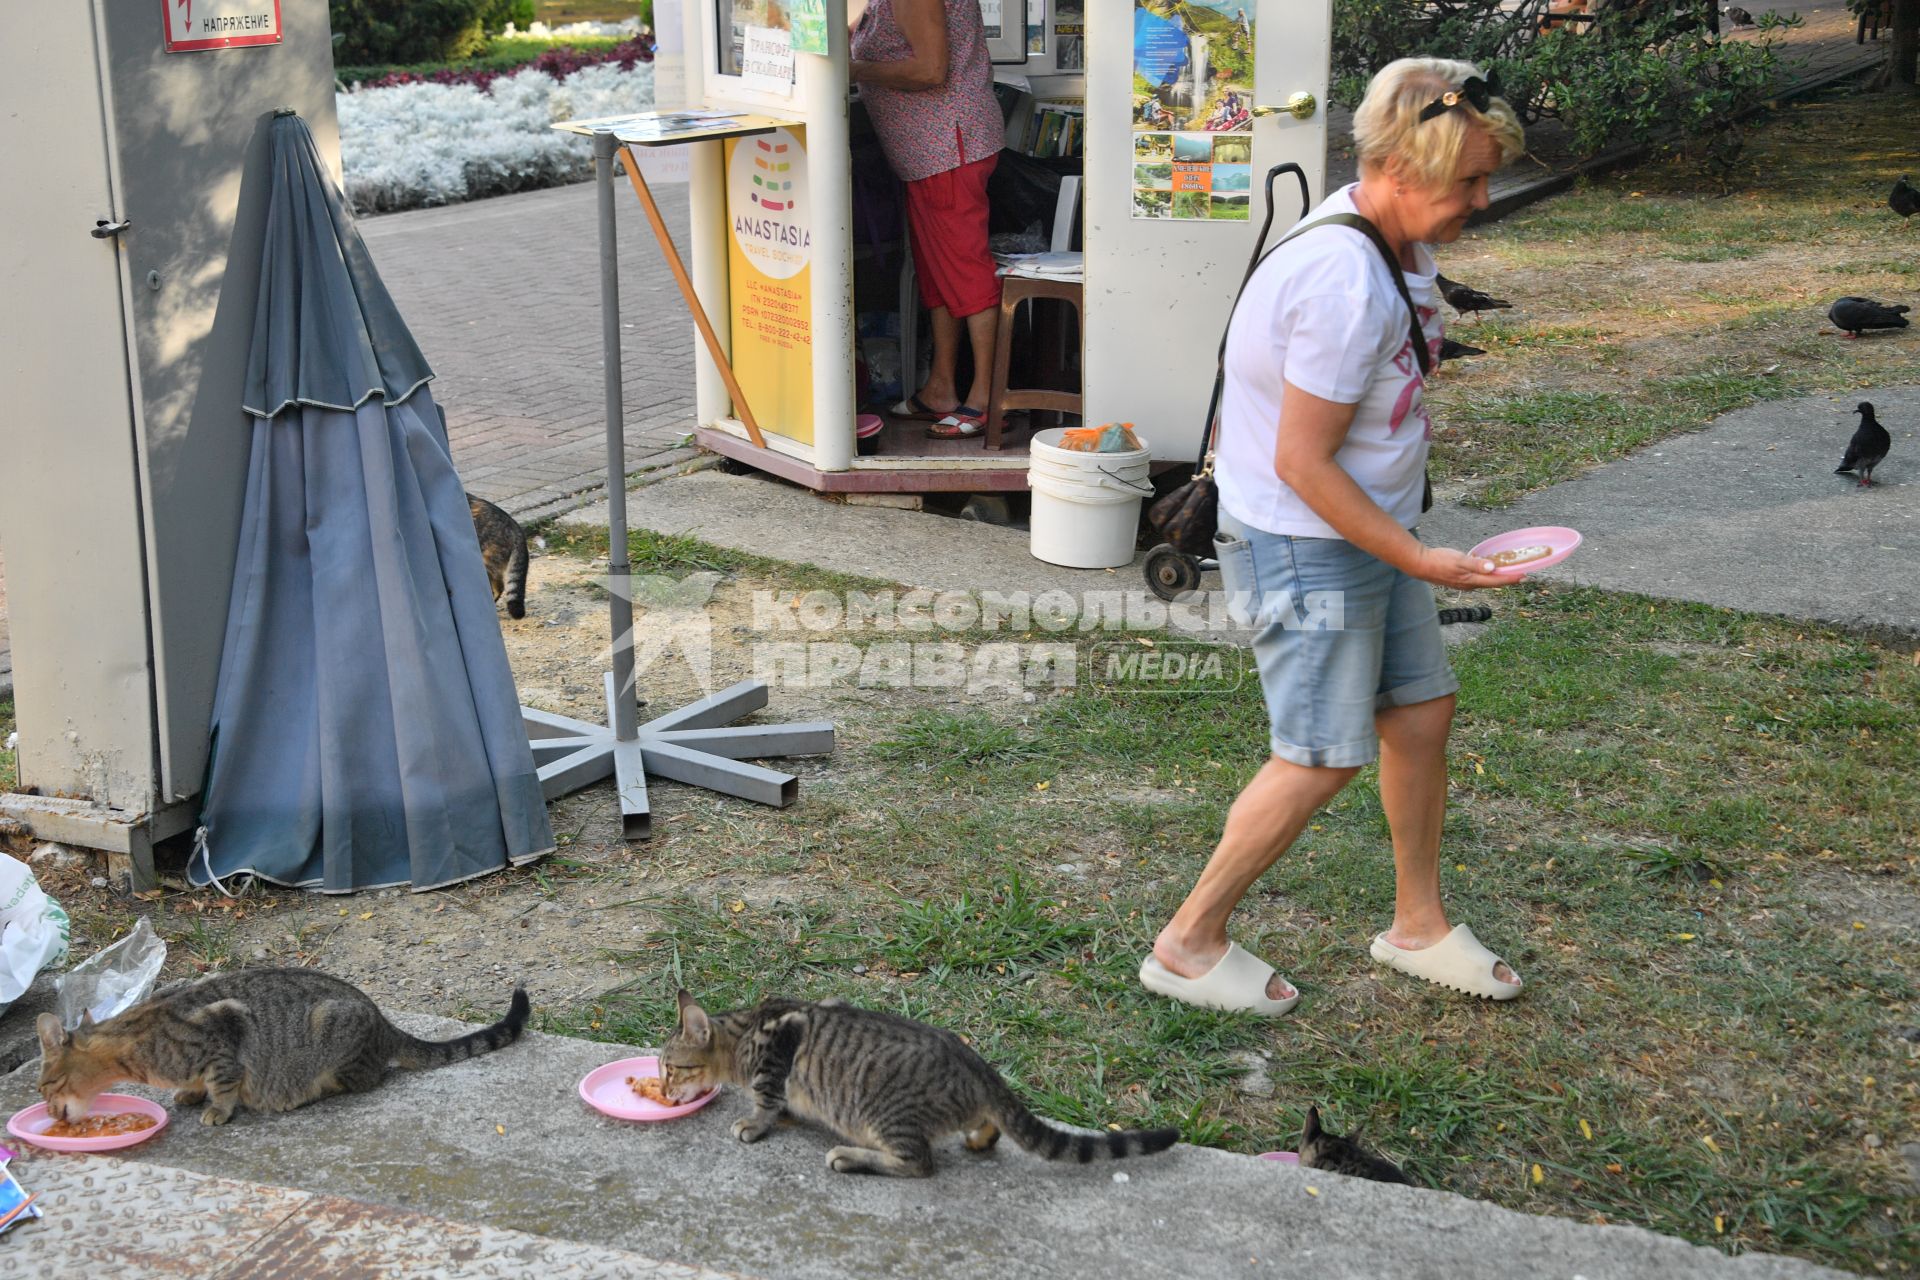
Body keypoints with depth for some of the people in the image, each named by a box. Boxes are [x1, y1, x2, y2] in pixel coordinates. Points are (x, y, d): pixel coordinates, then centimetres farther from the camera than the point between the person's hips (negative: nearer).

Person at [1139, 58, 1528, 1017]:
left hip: (1369, 530, 10)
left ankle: (1418, 926, 32)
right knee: (1325, 756, -4)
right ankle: (1188, 946, 12)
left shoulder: (1398, 244, 4)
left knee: (1420, 711, 14)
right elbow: (1303, 465, -26)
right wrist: (1421, 562, -20)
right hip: (1306, 546, -10)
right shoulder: (1346, 285, -29)